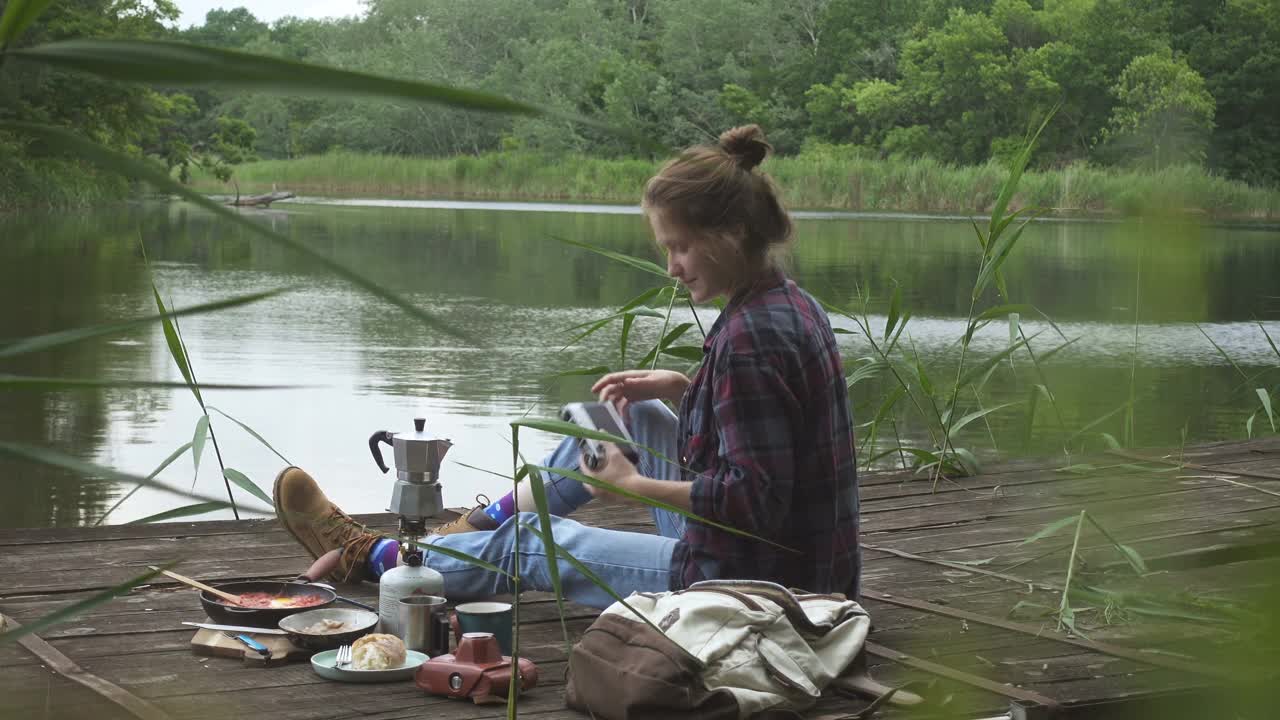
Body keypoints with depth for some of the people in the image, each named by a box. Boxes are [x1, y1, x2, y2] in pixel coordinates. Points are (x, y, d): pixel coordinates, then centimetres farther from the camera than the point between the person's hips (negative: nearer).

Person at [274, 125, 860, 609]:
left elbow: (752, 498, -27)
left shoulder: (754, 337, -26)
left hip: (741, 585, -9)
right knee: (625, 413, 20)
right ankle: (490, 521, 37)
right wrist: (679, 386, 11)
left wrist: (634, 485, -18)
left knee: (530, 545, 6)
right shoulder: (790, 305, 4)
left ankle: (369, 555, 29)